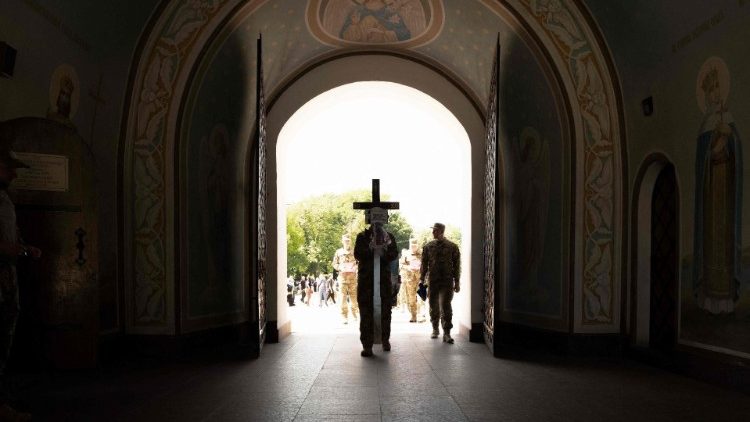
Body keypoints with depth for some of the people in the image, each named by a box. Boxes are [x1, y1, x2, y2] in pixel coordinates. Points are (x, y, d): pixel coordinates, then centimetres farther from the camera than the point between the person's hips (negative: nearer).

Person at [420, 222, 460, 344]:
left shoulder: (452, 247, 2)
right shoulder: (428, 247, 8)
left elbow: (456, 265, 4)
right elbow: (424, 264, 11)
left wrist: (457, 282, 1)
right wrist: (422, 279, 3)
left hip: (447, 281, -3)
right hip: (432, 281, 3)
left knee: (445, 306, -9)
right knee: (433, 306, 9)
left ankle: (446, 333, -5)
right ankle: (435, 329, 27)